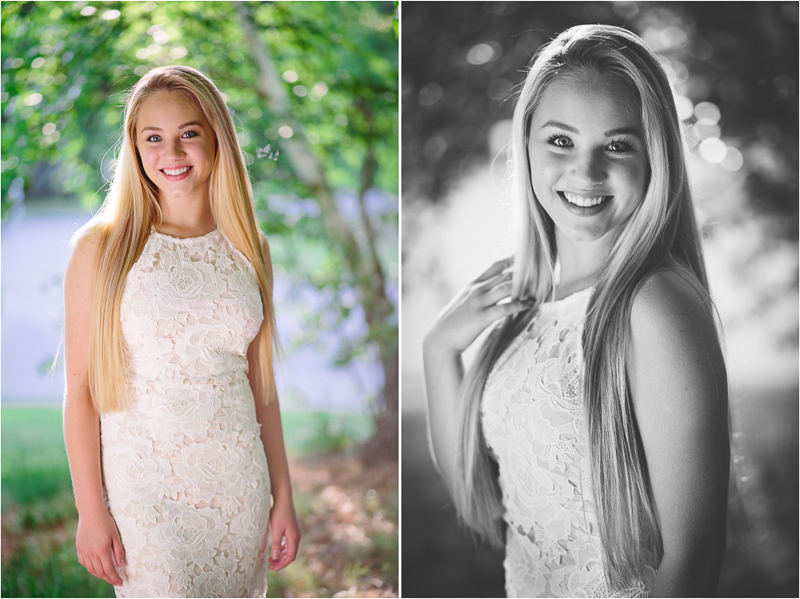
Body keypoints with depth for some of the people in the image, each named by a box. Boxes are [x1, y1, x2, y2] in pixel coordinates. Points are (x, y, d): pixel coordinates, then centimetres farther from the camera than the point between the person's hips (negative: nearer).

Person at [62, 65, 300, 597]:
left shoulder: (248, 249, 5)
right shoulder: (102, 247, -5)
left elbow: (261, 383, 10)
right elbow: (81, 388, -5)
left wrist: (283, 496, 9)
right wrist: (90, 510, -8)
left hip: (238, 487, 3)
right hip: (144, 488, -3)